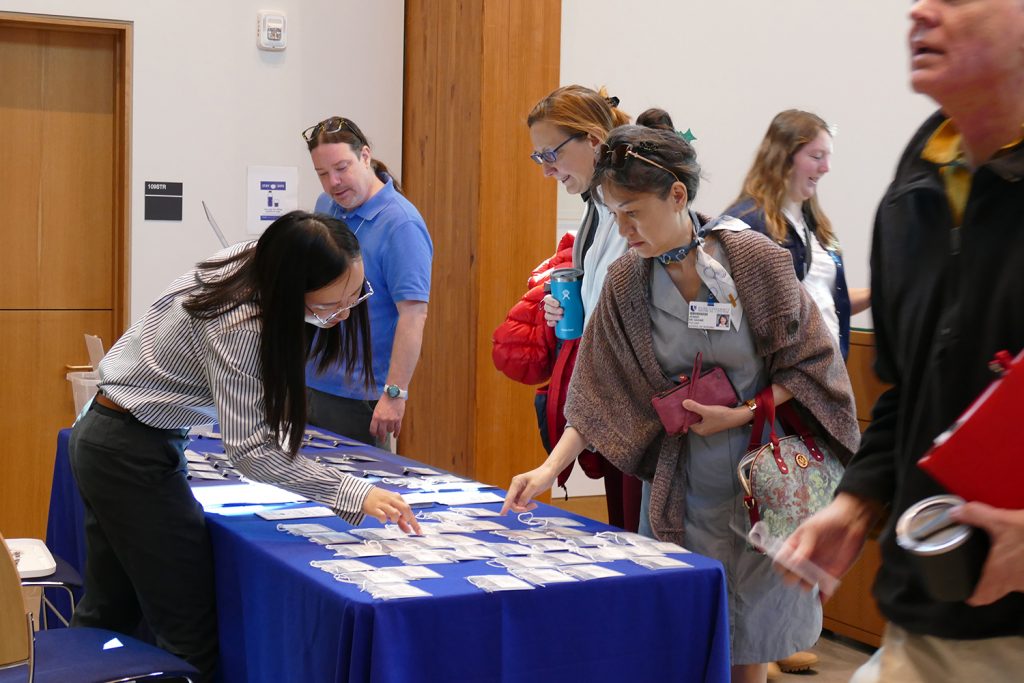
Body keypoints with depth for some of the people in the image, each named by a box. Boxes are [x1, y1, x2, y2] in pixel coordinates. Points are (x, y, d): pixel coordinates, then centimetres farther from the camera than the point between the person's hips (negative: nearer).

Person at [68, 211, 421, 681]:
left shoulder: (260, 261, -5)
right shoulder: (238, 325, -29)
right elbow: (250, 448, -28)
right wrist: (355, 495, -32)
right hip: (132, 454, -9)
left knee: (109, 613, 18)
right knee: (190, 631, -4)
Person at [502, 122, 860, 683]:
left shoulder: (756, 259, -12)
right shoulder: (625, 282, -4)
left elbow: (807, 363, -4)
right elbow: (598, 392, -2)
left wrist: (738, 416, -15)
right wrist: (549, 469, -13)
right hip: (679, 481, 2)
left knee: (748, 637, 4)